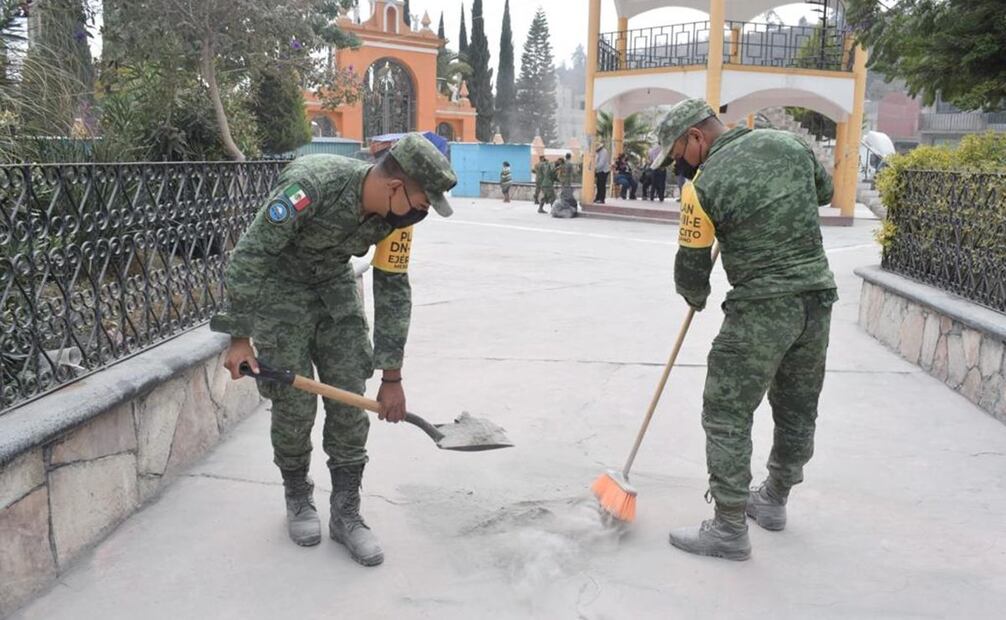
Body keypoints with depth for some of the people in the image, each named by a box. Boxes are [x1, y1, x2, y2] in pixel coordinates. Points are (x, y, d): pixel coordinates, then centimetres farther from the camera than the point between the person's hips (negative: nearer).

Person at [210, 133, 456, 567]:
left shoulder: (396, 215, -16)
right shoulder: (312, 184, -34)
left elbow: (393, 291, -7)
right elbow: (248, 256, -27)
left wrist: (391, 377, -5)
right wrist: (241, 337, -25)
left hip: (335, 284, 5)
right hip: (279, 285, -5)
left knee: (350, 400, -1)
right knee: (295, 403, -4)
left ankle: (345, 512, 12)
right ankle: (297, 497, 22)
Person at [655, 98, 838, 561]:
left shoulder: (703, 185, -11)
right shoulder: (790, 144, 6)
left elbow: (691, 264, -2)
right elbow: (825, 191, 24)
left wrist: (695, 298, 18)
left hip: (760, 310, -7)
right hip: (818, 300, 7)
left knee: (727, 416, 3)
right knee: (798, 410, 19)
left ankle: (729, 529, 8)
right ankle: (773, 502, 37)